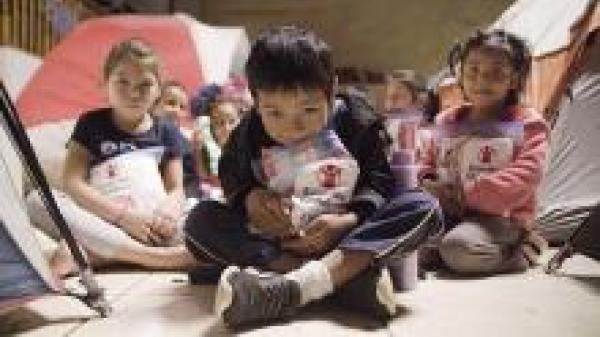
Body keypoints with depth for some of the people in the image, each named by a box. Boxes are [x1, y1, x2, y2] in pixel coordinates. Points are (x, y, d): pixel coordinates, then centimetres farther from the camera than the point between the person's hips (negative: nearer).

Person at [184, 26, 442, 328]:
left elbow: (378, 184, -7)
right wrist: (248, 199, -17)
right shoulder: (248, 134, -4)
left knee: (425, 207, -24)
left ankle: (293, 286, -42)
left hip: (345, 235, -1)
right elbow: (233, 181, 7)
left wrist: (349, 220, -26)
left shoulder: (357, 122, -8)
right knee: (200, 220, -22)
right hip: (275, 242, 1)